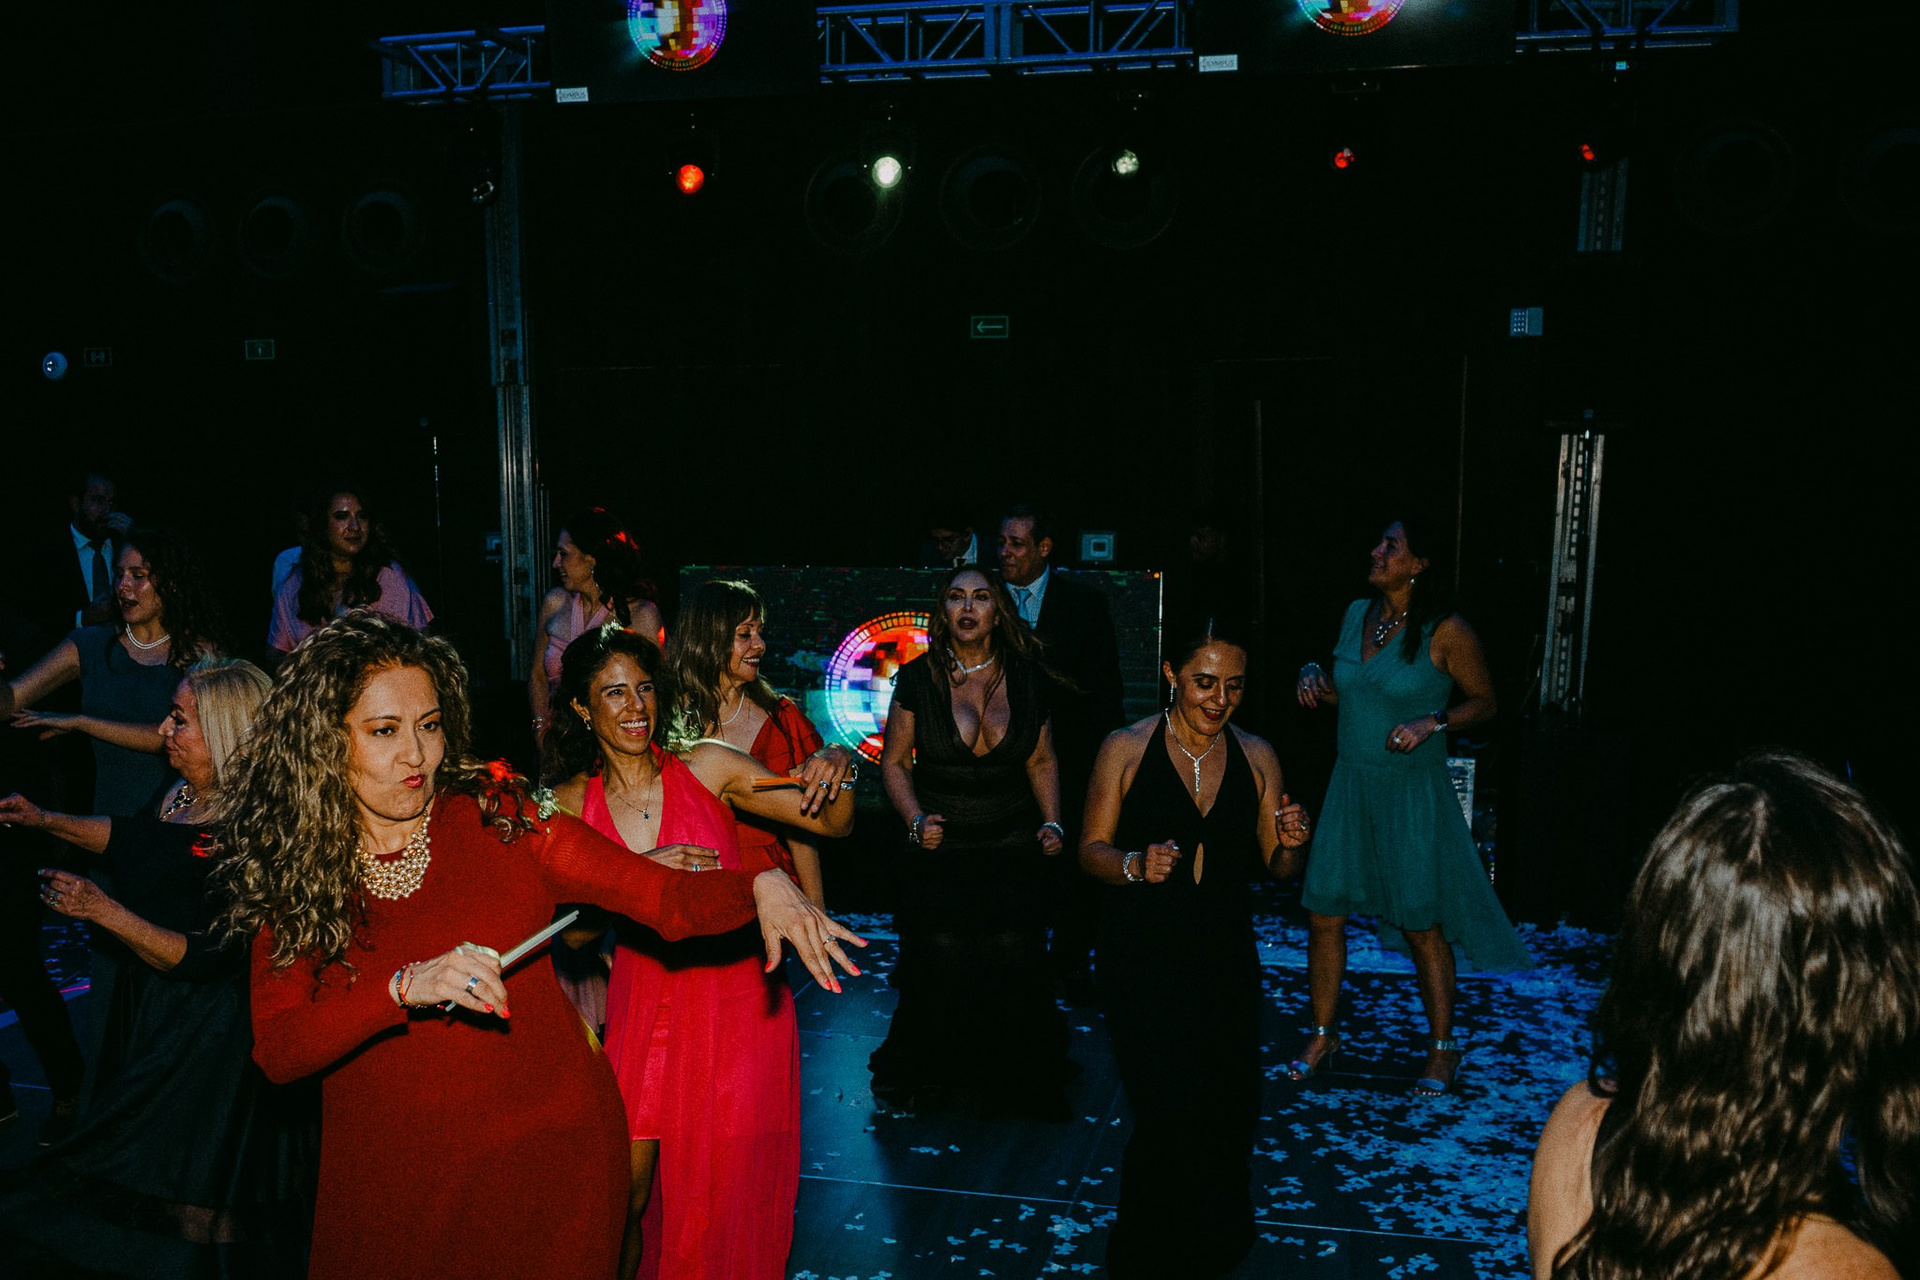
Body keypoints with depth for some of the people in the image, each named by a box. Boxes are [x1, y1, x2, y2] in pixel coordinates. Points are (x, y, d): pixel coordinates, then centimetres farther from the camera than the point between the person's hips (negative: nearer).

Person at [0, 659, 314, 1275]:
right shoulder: (182, 792, -3)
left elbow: (204, 961, -30)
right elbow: (130, 837, 20)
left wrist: (103, 910, -27)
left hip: (202, 1034, -9)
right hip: (146, 1006, 9)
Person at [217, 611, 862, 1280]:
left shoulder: (498, 815, -10)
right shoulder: (292, 876, -6)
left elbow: (666, 898, -13)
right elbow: (277, 1050, -15)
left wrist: (761, 886, -32)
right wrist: (405, 987, -30)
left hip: (547, 1150, -1)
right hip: (393, 1186, 1)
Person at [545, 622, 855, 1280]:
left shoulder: (706, 767, -6)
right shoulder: (573, 802, 0)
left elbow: (832, 825, -8)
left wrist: (836, 781, -30)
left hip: (736, 997, -1)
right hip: (643, 1003, 2)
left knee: (726, 1195, 7)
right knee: (626, 1196, 3)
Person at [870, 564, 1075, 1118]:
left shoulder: (1026, 677, 2)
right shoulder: (918, 678, -4)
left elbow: (1042, 761, 11)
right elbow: (894, 762, 3)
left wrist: (1052, 824, 1)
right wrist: (916, 820, -10)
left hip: (1014, 850, 1)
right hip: (939, 850, -1)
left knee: (1013, 971, 2)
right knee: (938, 972, 3)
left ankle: (1017, 1079, 26)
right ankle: (918, 1071, 30)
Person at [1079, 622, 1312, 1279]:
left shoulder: (1256, 757, 4)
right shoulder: (1127, 749, -6)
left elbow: (1276, 867, 10)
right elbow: (1092, 851, -1)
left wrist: (1290, 844, -12)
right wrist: (1136, 865, -21)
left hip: (1225, 954, 4)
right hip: (1142, 957, -3)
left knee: (1231, 1107, 3)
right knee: (1171, 1111, -12)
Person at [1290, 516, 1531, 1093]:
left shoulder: (1446, 632, -11)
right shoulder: (1356, 614, 6)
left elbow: (1484, 701, -3)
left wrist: (1432, 722, -18)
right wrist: (1313, 674, 0)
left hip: (1412, 792, -5)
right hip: (1349, 785, 5)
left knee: (1421, 925, 4)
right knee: (1322, 913, 5)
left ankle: (1443, 1048, 23)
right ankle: (1322, 1034, 23)